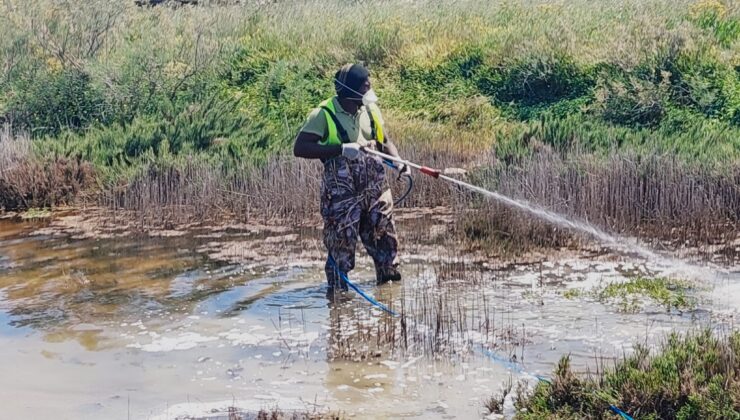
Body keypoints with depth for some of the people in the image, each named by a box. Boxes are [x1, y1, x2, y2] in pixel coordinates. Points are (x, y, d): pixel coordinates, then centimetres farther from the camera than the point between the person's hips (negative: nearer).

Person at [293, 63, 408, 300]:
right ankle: (336, 294, 16)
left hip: (376, 189, 6)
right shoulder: (323, 115, -12)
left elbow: (385, 142, 18)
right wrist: (341, 149, -25)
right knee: (340, 245, 1)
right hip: (341, 194, -5)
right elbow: (300, 148, -19)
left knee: (386, 242, 13)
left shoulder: (371, 110, 5)